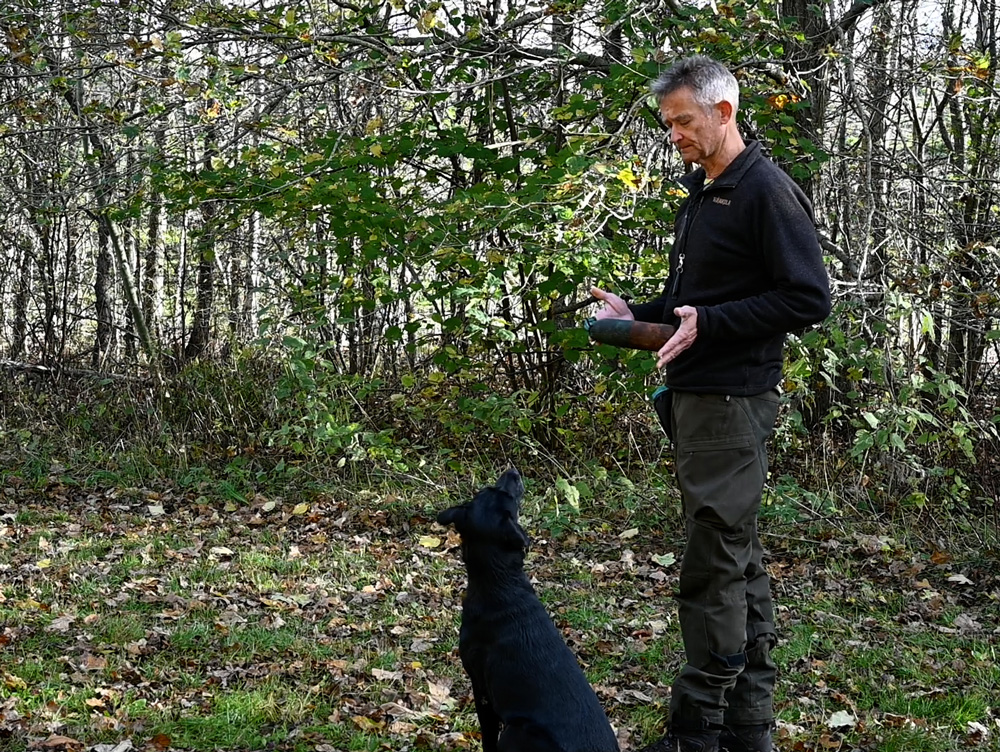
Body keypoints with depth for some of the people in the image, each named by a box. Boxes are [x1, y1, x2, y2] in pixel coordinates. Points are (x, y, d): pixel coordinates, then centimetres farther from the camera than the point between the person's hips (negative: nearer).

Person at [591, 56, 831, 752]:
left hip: (731, 401, -10)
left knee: (713, 567, -8)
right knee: (739, 559, 13)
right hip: (695, 399, 10)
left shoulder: (767, 191, -11)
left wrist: (709, 323, -21)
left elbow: (810, 298, -16)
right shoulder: (701, 195, 18)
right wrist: (637, 313, 9)